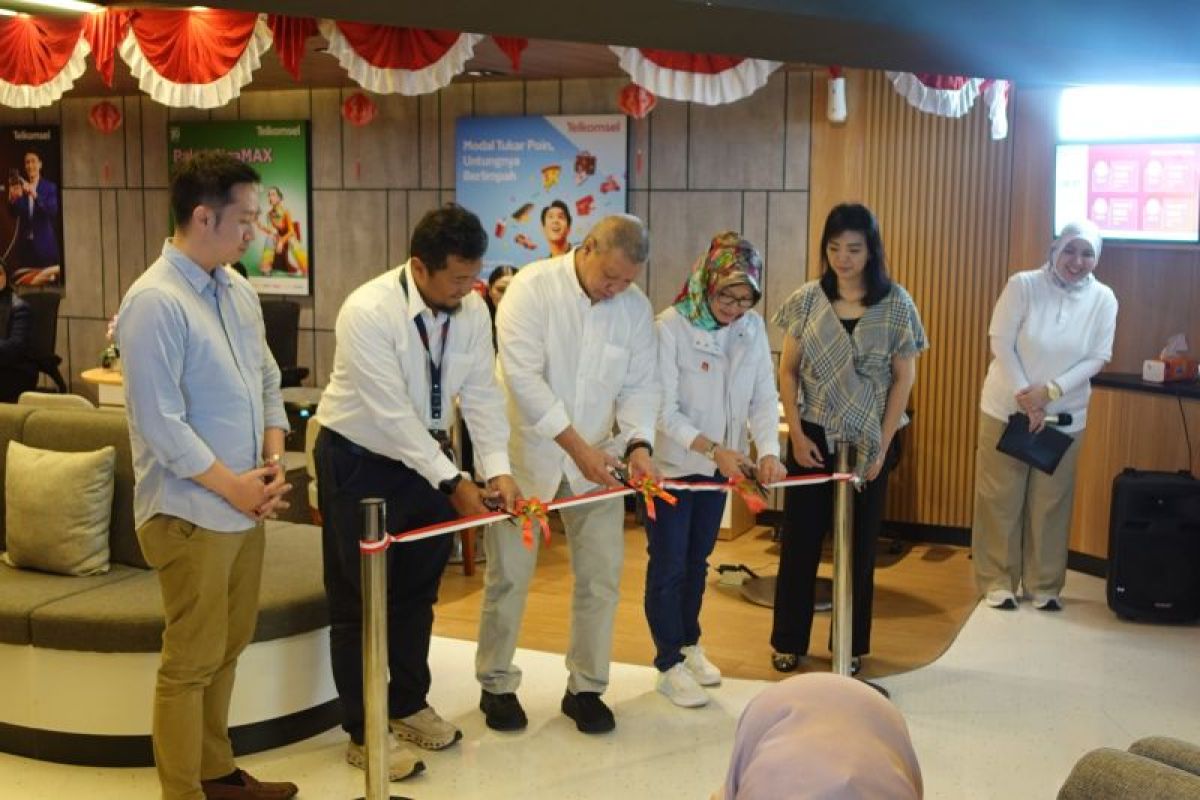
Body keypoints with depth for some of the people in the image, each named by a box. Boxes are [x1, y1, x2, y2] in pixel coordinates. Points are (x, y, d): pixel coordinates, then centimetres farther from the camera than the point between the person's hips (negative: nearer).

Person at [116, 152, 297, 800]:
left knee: (228, 647, 17)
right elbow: (159, 423, -20)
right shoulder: (155, 302, -17)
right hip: (190, 514, -8)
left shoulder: (237, 290, 9)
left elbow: (267, 381, 16)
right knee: (192, 660, 1)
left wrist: (272, 463, 2)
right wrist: (233, 486, -15)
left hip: (243, 505, 8)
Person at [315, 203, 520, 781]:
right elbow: (392, 414, -29)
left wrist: (497, 469, -19)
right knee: (359, 600, 4)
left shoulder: (472, 310, -9)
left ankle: (408, 705, 35)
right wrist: (454, 483, -27)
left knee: (417, 591, 17)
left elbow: (481, 393, -6)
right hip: (360, 461, -6)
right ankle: (364, 733, 17)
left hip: (426, 454, 6)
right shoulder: (368, 312, -28)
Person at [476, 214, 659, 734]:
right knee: (509, 574, 5)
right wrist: (577, 445, -23)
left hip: (597, 458, 4)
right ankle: (496, 684, 22)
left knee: (601, 575, 4)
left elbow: (639, 385, 1)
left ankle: (586, 687, 20)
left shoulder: (636, 307, -1)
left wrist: (638, 443, -18)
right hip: (529, 452, -3)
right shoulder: (533, 287, -15)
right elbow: (523, 376, -21)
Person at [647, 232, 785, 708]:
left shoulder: (753, 329, -4)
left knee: (697, 560, 19)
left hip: (720, 468, 5)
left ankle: (688, 644, 38)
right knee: (668, 565, 3)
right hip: (671, 464, -5)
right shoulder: (671, 327, -20)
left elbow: (764, 397, -3)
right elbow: (664, 410, -21)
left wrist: (768, 450, -19)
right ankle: (669, 665, 17)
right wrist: (713, 448, -31)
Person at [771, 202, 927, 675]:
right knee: (799, 538, 6)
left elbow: (904, 378, -2)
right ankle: (789, 641, 20)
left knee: (859, 543, 8)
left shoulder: (895, 304, -5)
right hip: (813, 436, 1)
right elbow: (787, 371, 3)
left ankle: (851, 645, 22)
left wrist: (882, 445, -7)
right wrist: (797, 434, -5)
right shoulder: (807, 299, -2)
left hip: (869, 439, -1)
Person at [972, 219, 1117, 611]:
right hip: (1007, 408, -2)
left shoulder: (1103, 299, -3)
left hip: (1064, 416, 2)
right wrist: (1024, 398, -17)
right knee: (1001, 499, 4)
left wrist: (1049, 392, -17)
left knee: (1050, 503, 9)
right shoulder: (1023, 285, -10)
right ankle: (997, 581, 16)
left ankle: (1044, 584, 21)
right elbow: (1001, 343, -12)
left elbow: (1097, 358, -5)